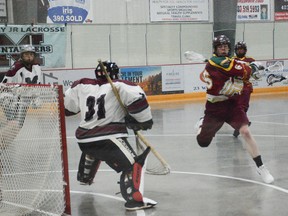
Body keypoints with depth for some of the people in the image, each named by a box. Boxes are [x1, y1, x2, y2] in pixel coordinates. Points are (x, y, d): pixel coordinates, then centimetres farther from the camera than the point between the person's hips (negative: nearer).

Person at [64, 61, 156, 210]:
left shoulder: (82, 85, 12)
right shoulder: (117, 85, 0)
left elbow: (67, 105, 18)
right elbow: (136, 96, -15)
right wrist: (144, 120, -5)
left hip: (83, 139, 7)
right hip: (109, 138, -7)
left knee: (92, 150, 40)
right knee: (132, 164, -7)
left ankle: (84, 177, 59)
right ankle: (134, 200, -24)